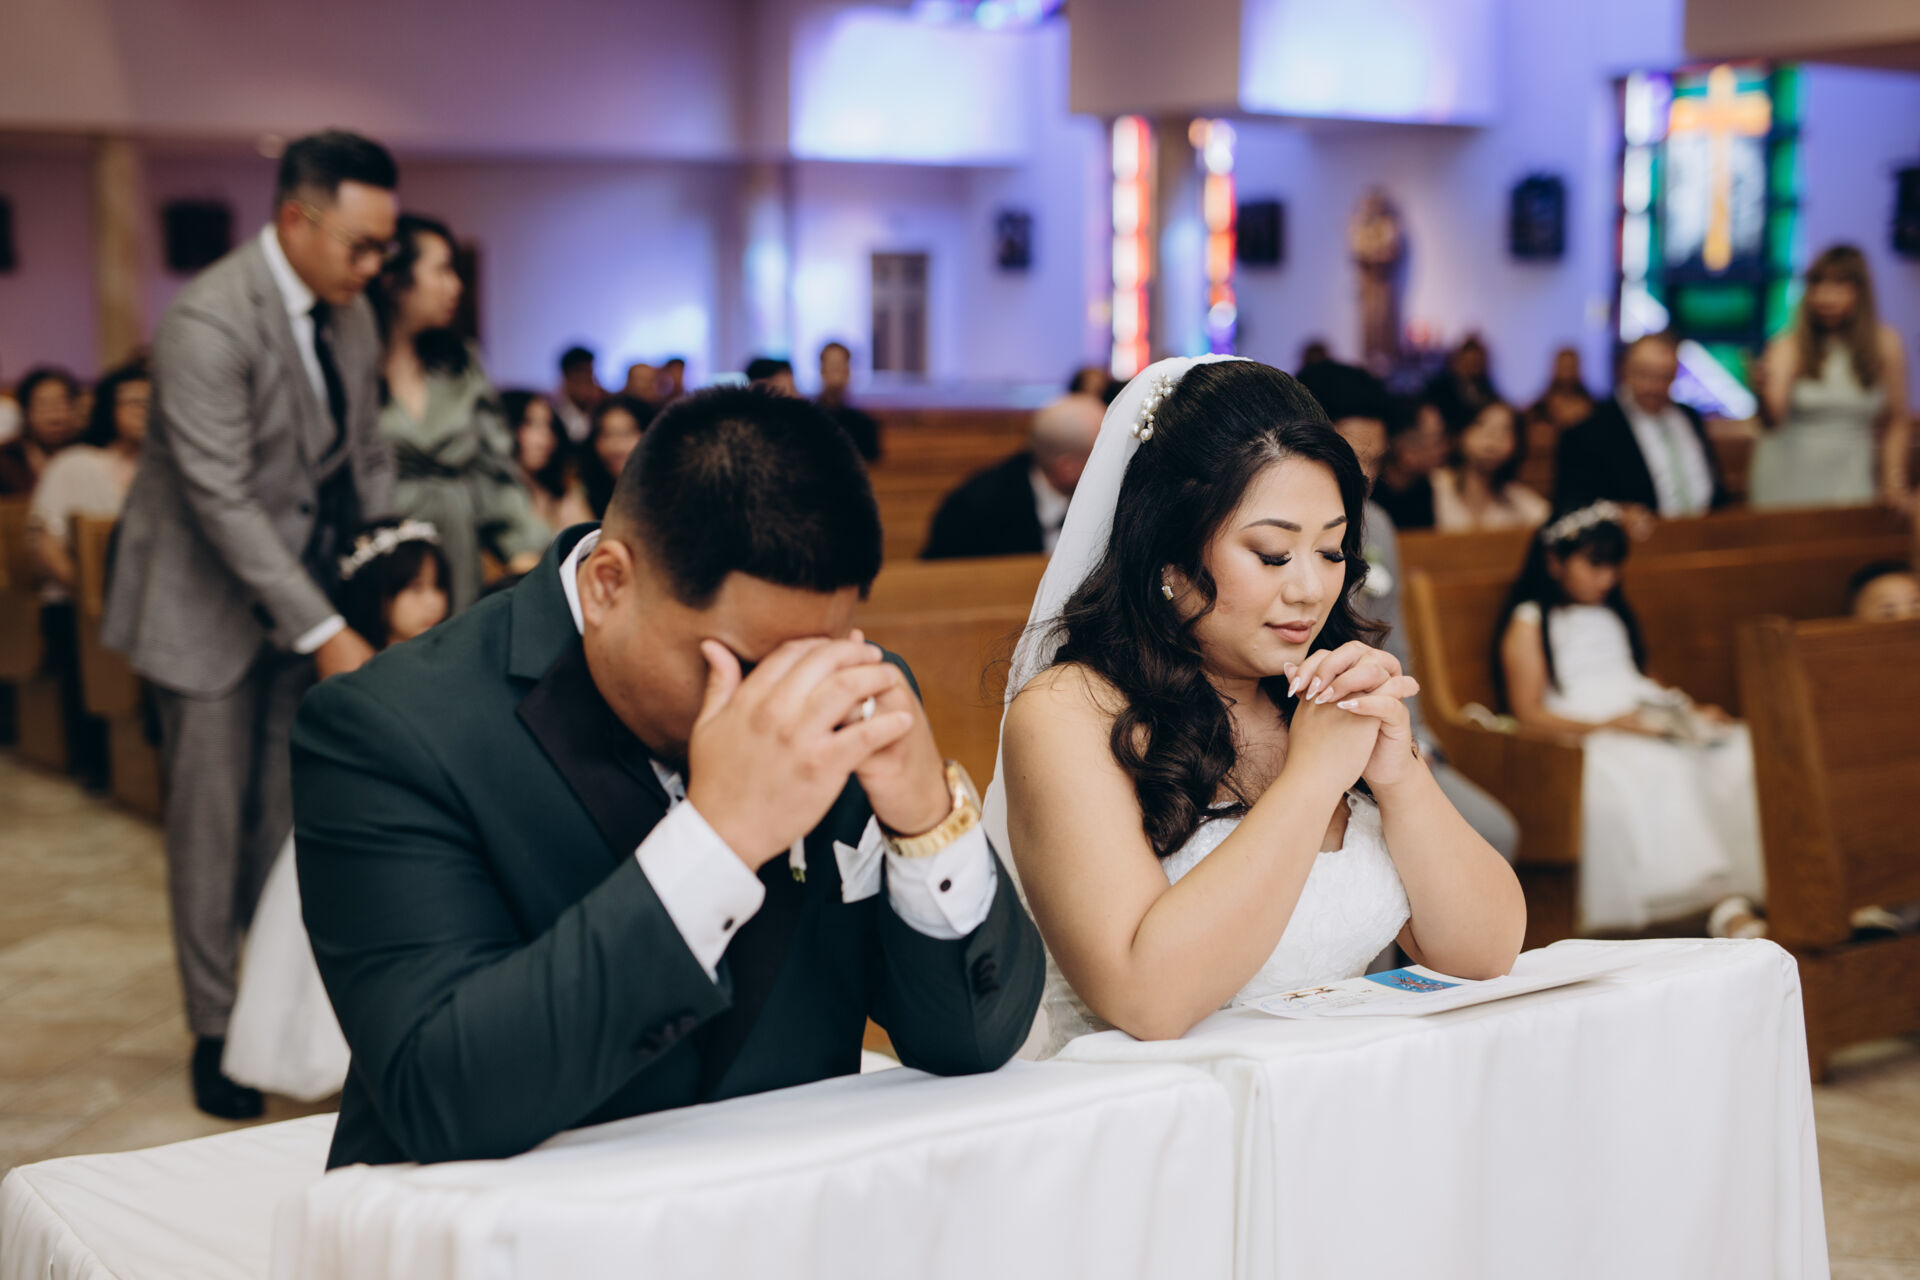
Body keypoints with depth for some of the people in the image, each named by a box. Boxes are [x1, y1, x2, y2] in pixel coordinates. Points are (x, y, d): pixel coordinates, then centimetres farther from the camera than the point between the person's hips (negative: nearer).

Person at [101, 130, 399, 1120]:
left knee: (292, 814, 6)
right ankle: (215, 1030, 15)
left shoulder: (350, 316, 1)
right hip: (210, 600, -6)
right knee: (212, 820, 2)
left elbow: (367, 461, 10)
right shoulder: (208, 321, -22)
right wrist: (324, 632, -26)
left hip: (305, 590, 6)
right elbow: (222, 499, -25)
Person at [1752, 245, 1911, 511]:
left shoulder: (1884, 344, 3)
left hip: (1849, 489, 2)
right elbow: (1773, 421, -18)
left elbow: (1895, 424, 12)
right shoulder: (1790, 347, -4)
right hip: (1786, 487, -1)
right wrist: (1765, 396, -38)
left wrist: (1894, 483, 5)